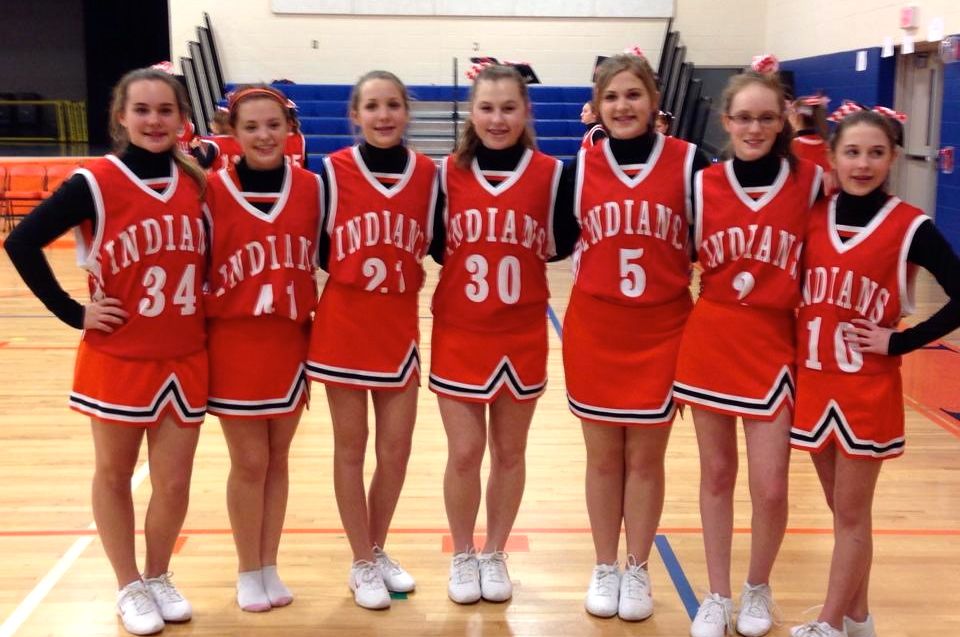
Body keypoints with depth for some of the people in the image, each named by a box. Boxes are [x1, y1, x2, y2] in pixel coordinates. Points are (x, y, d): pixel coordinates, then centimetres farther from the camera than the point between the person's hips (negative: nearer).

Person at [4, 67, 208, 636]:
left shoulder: (196, 183, 1)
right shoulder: (96, 182, -12)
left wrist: (207, 307, 3)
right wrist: (73, 312, -13)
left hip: (185, 360, 3)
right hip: (118, 360, -3)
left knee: (174, 483, 8)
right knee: (114, 475, 12)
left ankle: (159, 577, 32)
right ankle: (130, 588, 29)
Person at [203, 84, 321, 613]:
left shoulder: (311, 187, 0)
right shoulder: (213, 191, -8)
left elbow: (323, 256, 9)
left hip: (291, 340, 3)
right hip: (234, 343, -2)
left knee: (277, 459, 12)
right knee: (249, 462, 5)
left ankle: (270, 567, 26)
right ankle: (249, 572, 22)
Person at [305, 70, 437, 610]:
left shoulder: (427, 172, 0)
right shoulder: (334, 170, -6)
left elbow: (438, 244, 7)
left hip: (400, 326, 3)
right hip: (344, 326, -2)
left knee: (396, 450, 10)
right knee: (351, 448, 8)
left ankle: (379, 551, 31)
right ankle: (363, 564, 23)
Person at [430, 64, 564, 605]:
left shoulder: (549, 172, -3)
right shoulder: (449, 172, 0)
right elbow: (433, 246, 8)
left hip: (522, 336, 0)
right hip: (459, 335, 0)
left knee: (510, 453, 11)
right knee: (464, 453, 4)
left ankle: (495, 555, 29)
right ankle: (463, 557, 24)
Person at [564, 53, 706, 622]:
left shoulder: (687, 162, -5)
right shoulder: (580, 165, 0)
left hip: (663, 330, -1)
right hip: (594, 330, 1)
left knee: (646, 458, 9)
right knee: (604, 457, 11)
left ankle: (638, 570, 25)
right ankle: (605, 569, 26)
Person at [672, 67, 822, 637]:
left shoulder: (810, 181, -4)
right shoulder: (704, 184, -1)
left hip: (774, 346, -1)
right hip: (710, 342, 1)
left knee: (771, 488, -1)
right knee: (717, 475, 11)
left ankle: (758, 589, 26)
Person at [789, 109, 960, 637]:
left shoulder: (910, 226, -9)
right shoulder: (812, 216, 3)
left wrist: (900, 342, -12)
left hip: (868, 389, -4)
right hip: (813, 380, 4)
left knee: (851, 514, 4)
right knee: (842, 510, 15)